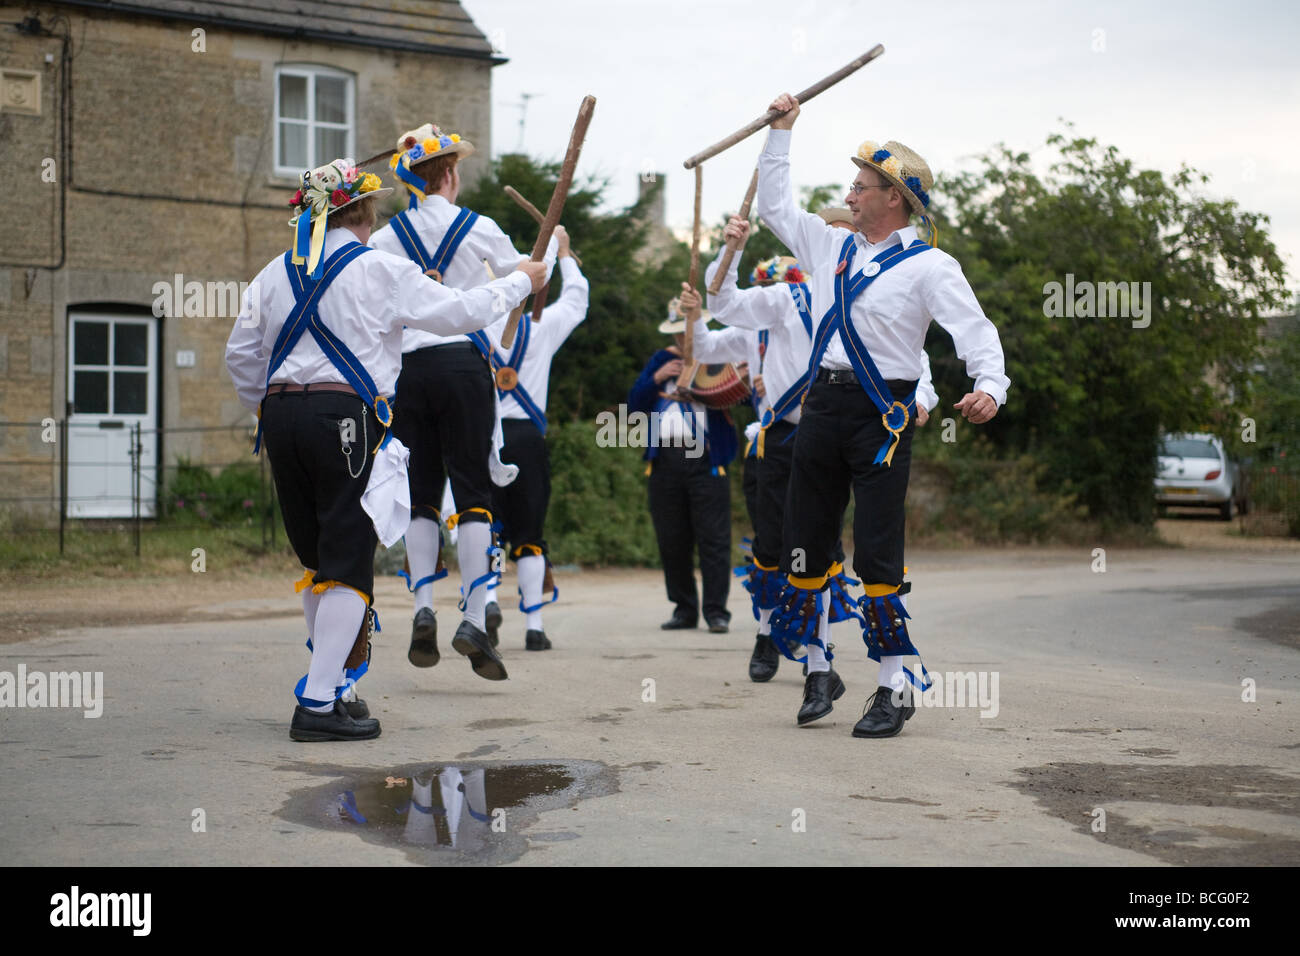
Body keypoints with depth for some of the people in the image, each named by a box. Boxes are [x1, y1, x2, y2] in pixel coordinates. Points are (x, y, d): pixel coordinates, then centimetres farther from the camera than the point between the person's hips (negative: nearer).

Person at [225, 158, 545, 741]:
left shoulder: (274, 275, 12)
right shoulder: (379, 271, -3)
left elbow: (241, 356, 14)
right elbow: (458, 312, 2)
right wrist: (521, 282, 16)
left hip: (281, 415, 6)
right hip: (347, 418, -6)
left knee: (316, 558, 16)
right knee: (349, 562, -3)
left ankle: (330, 689, 22)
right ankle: (318, 706, -7)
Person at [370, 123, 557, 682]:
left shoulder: (386, 238, 4)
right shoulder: (480, 230, 1)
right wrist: (553, 246, 36)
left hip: (408, 368, 2)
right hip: (463, 364, -2)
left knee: (422, 494, 10)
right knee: (473, 493, 0)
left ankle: (423, 609, -3)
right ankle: (474, 619, -10)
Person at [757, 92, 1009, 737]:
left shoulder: (929, 266, -3)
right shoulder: (832, 248, 15)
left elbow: (976, 331, -11)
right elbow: (774, 206, 27)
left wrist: (990, 385, -30)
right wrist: (781, 133, 23)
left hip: (882, 414, -6)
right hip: (823, 405, 6)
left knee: (877, 555, -9)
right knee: (805, 547, 7)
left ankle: (895, 688, -2)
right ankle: (817, 670, 21)